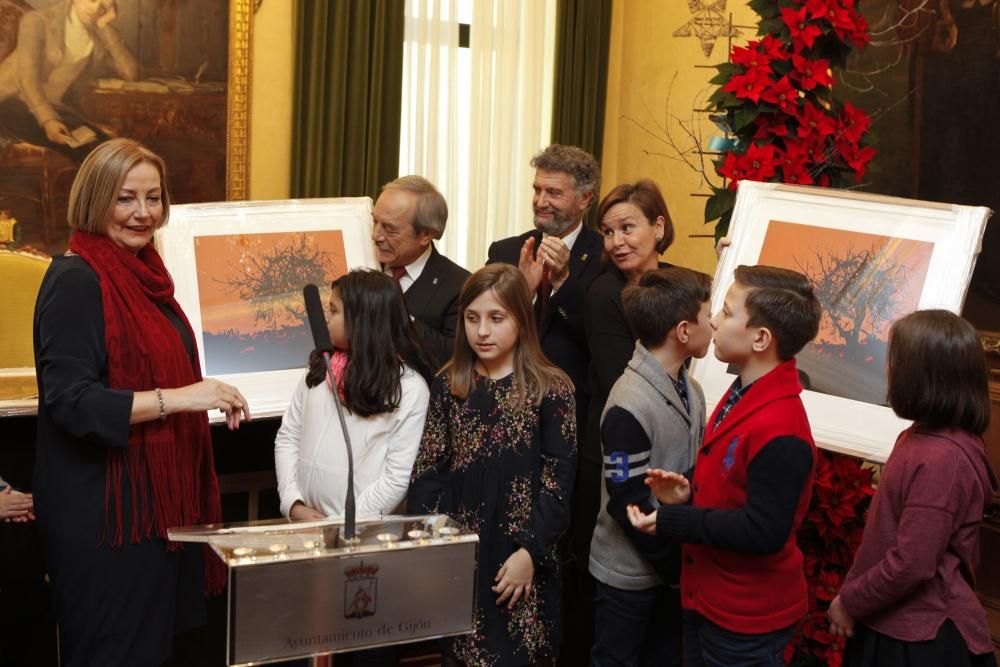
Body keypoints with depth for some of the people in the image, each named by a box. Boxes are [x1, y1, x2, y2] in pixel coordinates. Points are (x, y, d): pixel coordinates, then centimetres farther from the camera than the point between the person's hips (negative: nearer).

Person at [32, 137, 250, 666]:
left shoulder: (143, 274, 11)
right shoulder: (75, 281, -15)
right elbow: (69, 401, -23)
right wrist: (175, 398, -28)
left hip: (157, 501, 9)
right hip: (103, 513, -9)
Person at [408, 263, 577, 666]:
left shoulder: (551, 389, -6)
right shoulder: (447, 385, 4)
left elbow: (558, 481, -7)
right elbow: (427, 472, 4)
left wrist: (530, 551, -13)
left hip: (517, 557, -3)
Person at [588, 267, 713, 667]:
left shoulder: (689, 389, 3)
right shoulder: (630, 405, -23)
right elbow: (629, 504, -21)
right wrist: (677, 564, -14)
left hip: (672, 564, 7)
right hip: (630, 572, -7)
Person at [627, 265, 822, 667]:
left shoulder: (779, 431, -29)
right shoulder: (743, 394, 3)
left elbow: (764, 532, -29)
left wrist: (671, 521, -24)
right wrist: (688, 493, -4)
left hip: (747, 619, -9)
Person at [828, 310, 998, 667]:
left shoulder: (940, 460, -25)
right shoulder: (926, 437, 6)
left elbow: (912, 565, -26)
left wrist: (849, 601, -13)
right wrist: (856, 593, 15)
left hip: (918, 638, -9)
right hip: (898, 622, 9)